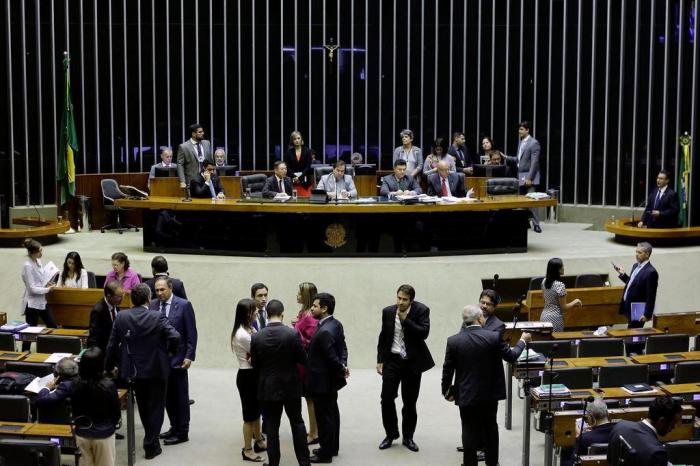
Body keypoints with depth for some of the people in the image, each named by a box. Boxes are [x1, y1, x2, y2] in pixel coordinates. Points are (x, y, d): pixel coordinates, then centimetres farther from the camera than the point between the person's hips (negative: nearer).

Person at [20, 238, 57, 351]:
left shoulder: (38, 261, 3)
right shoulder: (27, 266, -20)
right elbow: (32, 288, -20)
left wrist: (46, 284, 1)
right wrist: (47, 289, -12)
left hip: (41, 301, 8)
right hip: (32, 303, -8)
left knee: (52, 326, 11)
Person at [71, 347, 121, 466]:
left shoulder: (76, 385, -13)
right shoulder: (108, 386, -21)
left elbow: (73, 410, 1)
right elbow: (116, 412, -9)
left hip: (82, 434, 3)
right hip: (104, 435, -3)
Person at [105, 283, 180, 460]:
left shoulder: (121, 317, -8)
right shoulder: (158, 318, -17)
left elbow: (112, 344, -3)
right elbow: (175, 337, -25)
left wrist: (111, 365, 11)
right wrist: (169, 350, -3)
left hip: (134, 370, 3)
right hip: (156, 369, -3)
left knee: (143, 406, 21)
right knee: (156, 407, 10)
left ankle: (151, 438, 35)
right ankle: (151, 445, 9)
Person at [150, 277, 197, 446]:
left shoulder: (184, 305, -7)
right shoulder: (153, 305, 5)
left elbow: (191, 333, -7)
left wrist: (189, 356, -12)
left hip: (177, 358, -5)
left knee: (180, 396, 3)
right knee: (167, 395, 12)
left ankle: (182, 432, 10)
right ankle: (174, 426, 24)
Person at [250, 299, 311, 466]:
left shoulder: (257, 337, -11)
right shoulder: (292, 334, -16)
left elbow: (254, 364, -2)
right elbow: (302, 359, -7)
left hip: (269, 388, 1)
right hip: (291, 386, 0)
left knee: (272, 426, 10)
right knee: (297, 423, 14)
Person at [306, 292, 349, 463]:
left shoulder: (325, 332, -28)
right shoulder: (336, 324, 2)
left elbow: (332, 357, -25)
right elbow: (342, 348, 7)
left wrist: (342, 371, -10)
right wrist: (343, 365, -7)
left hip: (322, 381, -10)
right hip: (330, 379, 10)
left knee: (324, 417, 3)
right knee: (332, 413, 19)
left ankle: (325, 453, 14)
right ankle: (332, 447, 33)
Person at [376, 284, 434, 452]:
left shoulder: (421, 310, -8)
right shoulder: (388, 311, 1)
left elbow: (424, 333, -21)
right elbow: (383, 337, 9)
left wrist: (405, 319, -21)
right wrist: (380, 360, 6)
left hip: (412, 362, -2)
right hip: (392, 360, 2)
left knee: (410, 401, 7)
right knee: (387, 398, -3)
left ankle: (408, 437, 21)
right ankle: (390, 434, 15)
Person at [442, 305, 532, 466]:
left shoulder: (453, 341, -10)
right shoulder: (493, 337, -14)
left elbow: (447, 370, -5)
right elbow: (511, 356, -2)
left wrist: (447, 391, 10)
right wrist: (523, 341, 15)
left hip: (466, 395, -1)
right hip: (490, 394, 1)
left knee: (469, 432, 8)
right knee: (490, 429, 19)